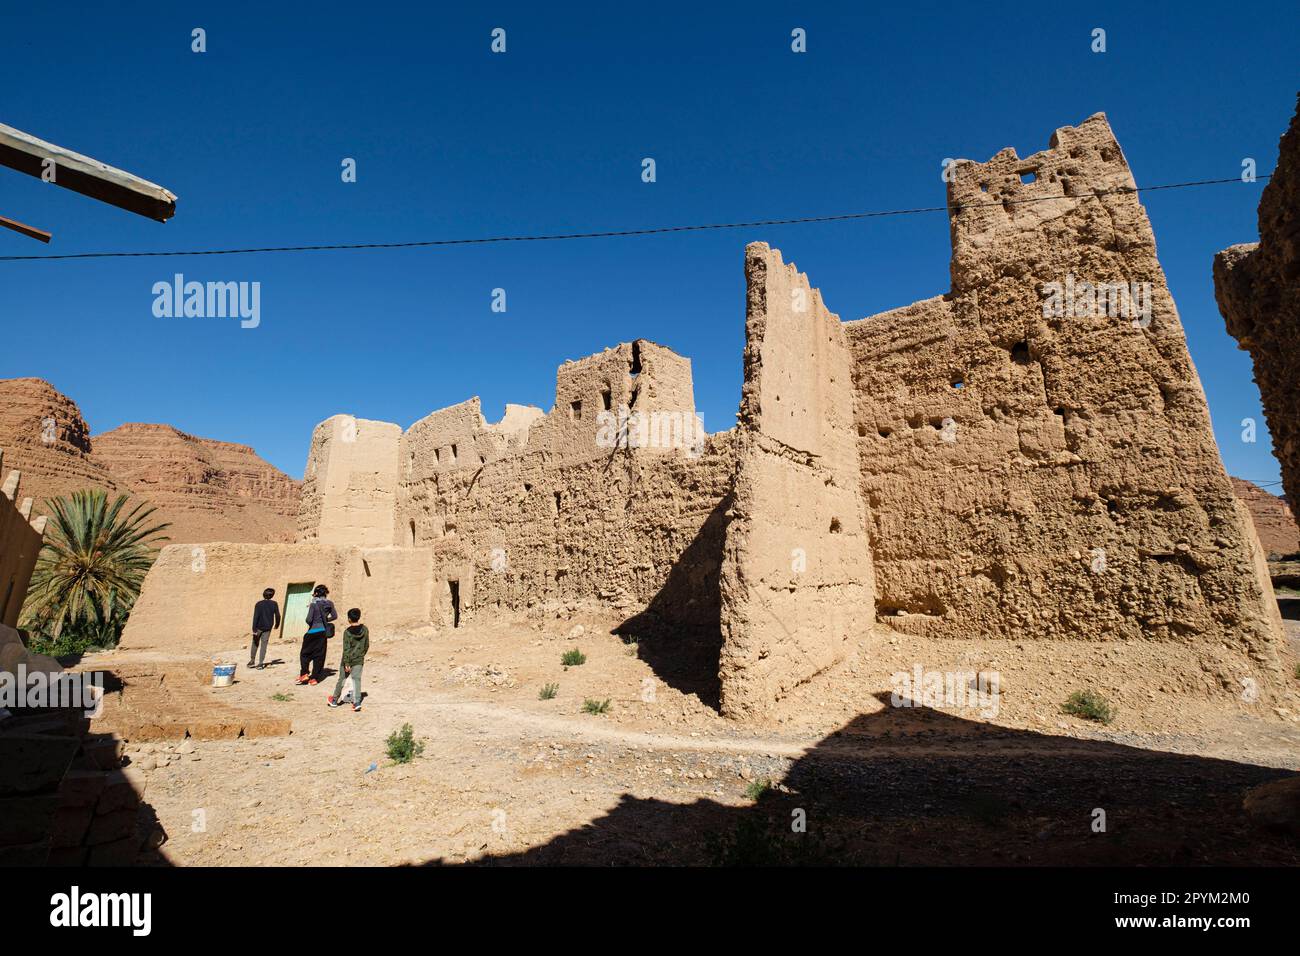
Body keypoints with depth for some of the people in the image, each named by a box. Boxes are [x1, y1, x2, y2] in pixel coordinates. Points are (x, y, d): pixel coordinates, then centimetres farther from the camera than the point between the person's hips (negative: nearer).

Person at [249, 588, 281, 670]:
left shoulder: (258, 604, -7)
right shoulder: (274, 604, -3)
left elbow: (255, 617, -13)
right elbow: (277, 616, 0)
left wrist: (254, 629, -14)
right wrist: (277, 625, 18)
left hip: (259, 627, -1)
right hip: (268, 628, 1)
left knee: (255, 643, 17)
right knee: (263, 645, 4)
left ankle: (252, 660, 20)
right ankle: (260, 663, 1)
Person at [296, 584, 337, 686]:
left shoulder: (313, 604, -12)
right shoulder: (329, 603, 2)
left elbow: (309, 619, -17)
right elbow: (335, 616, 7)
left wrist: (309, 624, 4)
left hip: (313, 631, -4)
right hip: (324, 632, 4)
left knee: (305, 653, 13)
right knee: (319, 655, 7)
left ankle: (304, 674, 5)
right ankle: (314, 678, 9)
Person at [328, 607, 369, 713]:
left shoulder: (347, 631, -14)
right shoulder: (365, 630, -2)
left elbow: (346, 649, -15)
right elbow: (367, 646, 7)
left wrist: (346, 663, -12)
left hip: (348, 660, -2)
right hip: (359, 660, 2)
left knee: (341, 679, 15)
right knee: (356, 680, 1)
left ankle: (335, 700, 32)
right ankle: (357, 702, -11)